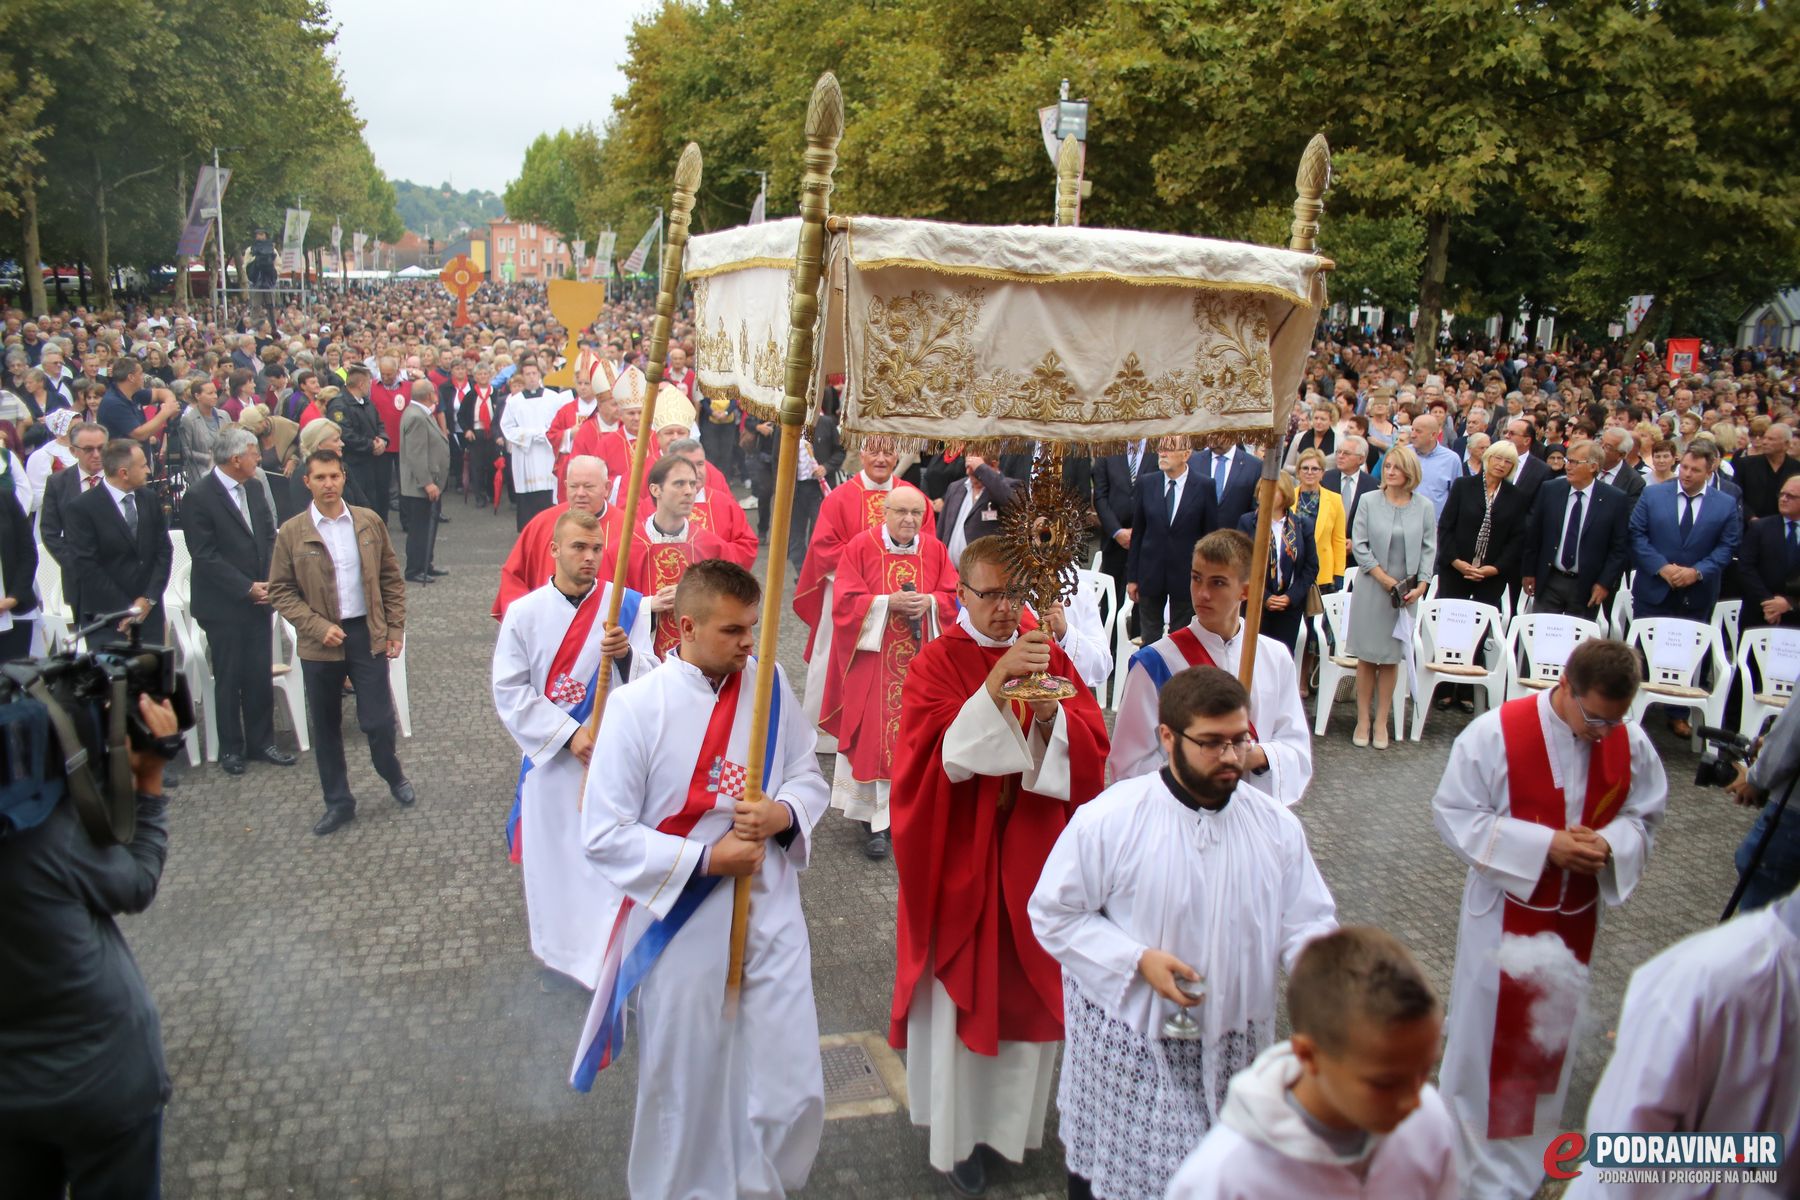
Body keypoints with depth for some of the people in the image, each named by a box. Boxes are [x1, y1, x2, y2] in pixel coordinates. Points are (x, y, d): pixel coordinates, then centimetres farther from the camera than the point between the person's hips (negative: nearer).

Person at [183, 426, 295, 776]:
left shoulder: (254, 491, 8)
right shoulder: (199, 498, -13)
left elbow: (269, 538, 11)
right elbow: (205, 556, -16)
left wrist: (268, 582, -3)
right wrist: (247, 588, -16)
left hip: (258, 599, 6)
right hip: (223, 605, -5)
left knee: (261, 677, 9)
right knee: (229, 680, 6)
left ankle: (261, 741, 22)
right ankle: (230, 748, 20)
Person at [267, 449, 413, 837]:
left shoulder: (369, 522, 1)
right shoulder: (291, 533, -4)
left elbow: (391, 578, 6)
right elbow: (280, 591, -2)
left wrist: (396, 628, 1)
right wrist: (318, 627, -13)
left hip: (368, 634, 0)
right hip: (320, 643, 0)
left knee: (378, 721, -1)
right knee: (325, 727, 10)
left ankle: (393, 774, 30)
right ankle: (338, 802, 26)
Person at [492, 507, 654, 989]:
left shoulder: (627, 605, -4)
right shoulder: (524, 612, -4)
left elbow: (650, 684, -4)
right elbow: (509, 691, -5)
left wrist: (627, 653, -26)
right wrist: (569, 734, -12)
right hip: (550, 757, 1)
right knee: (550, 859, 12)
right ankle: (557, 953, 34)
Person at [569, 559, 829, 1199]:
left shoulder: (769, 686, -3)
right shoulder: (636, 706, -14)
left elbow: (810, 778, 8)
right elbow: (603, 834, -12)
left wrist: (783, 813, -14)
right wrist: (706, 860, -18)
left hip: (771, 914, 3)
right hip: (679, 924, -2)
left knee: (793, 1093, 7)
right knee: (683, 1091, 15)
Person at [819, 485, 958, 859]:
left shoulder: (935, 550, 5)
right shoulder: (860, 546, -5)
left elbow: (953, 596, 7)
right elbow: (845, 602, -8)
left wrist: (930, 602, -13)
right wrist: (888, 602, -19)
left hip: (920, 659, 3)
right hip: (873, 659, -3)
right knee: (875, 736, -4)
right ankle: (876, 819, 2)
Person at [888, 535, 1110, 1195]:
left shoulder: (1048, 657, 4)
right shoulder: (936, 662, -8)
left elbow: (1093, 744, -4)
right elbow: (943, 754, -21)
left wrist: (1051, 714, -24)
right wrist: (995, 685, -31)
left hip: (1033, 855, 4)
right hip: (962, 857, -4)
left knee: (1030, 987, 14)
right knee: (961, 996, 6)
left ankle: (1014, 1118, 36)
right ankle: (960, 1134, 26)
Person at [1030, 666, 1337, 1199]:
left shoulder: (1277, 825, -4)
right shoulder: (1109, 820, -14)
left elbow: (1307, 920, 3)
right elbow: (1053, 913, -7)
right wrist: (1138, 960, -19)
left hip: (1232, 1046, 3)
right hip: (1127, 1044, -3)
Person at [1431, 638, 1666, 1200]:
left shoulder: (1632, 744, -9)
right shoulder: (1495, 733, -21)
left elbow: (1643, 818, 4)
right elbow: (1455, 815, -17)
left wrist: (1610, 846, -19)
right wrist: (1545, 844, -24)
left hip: (1577, 918, 4)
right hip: (1504, 914, -4)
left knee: (1551, 1037, 17)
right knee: (1488, 1034, 8)